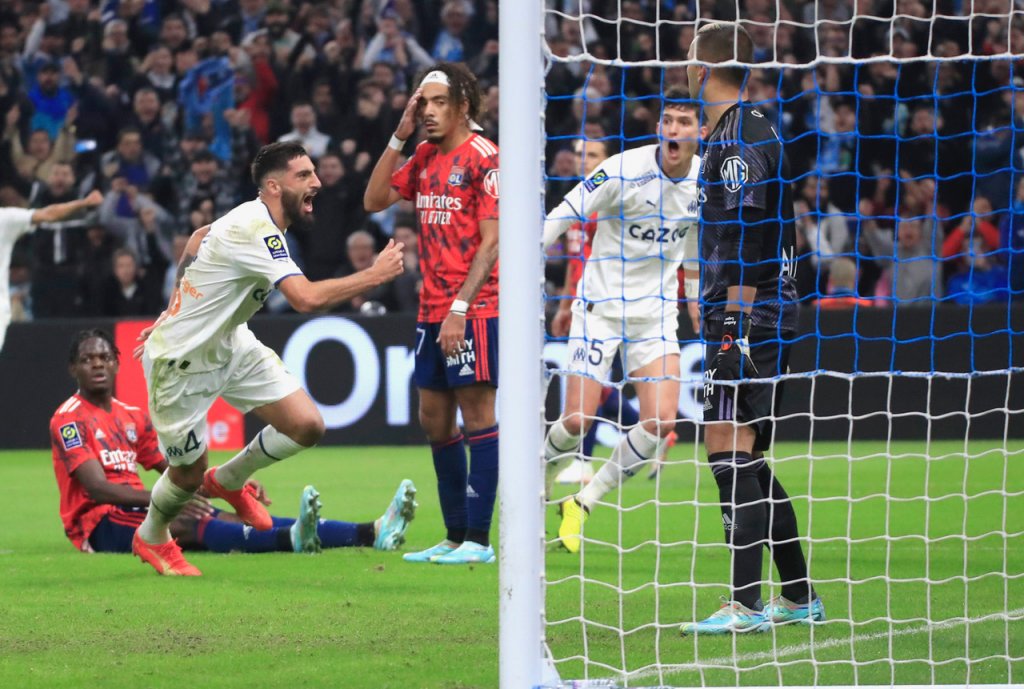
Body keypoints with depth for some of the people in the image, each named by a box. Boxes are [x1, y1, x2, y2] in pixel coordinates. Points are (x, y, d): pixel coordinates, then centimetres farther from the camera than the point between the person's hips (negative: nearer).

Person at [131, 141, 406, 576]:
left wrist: (176, 314, 22)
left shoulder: (251, 219, 0)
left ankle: (229, 481, 22)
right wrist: (374, 275, -31)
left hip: (228, 343, 9)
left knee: (307, 426, -5)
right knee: (189, 475, 4)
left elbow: (197, 239, 19)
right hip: (181, 360, -9)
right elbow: (306, 298, -40)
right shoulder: (255, 231, -30)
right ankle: (150, 539, 37)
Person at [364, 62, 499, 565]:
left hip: (473, 312, -8)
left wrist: (461, 308, -19)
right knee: (435, 422, 9)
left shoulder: (484, 158, -9)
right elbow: (374, 201, 14)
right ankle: (454, 536, 16)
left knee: (477, 415, -6)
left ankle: (478, 539, -4)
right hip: (431, 311, 8)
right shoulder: (425, 156, 13)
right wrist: (399, 138, 5)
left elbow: (491, 241, -13)